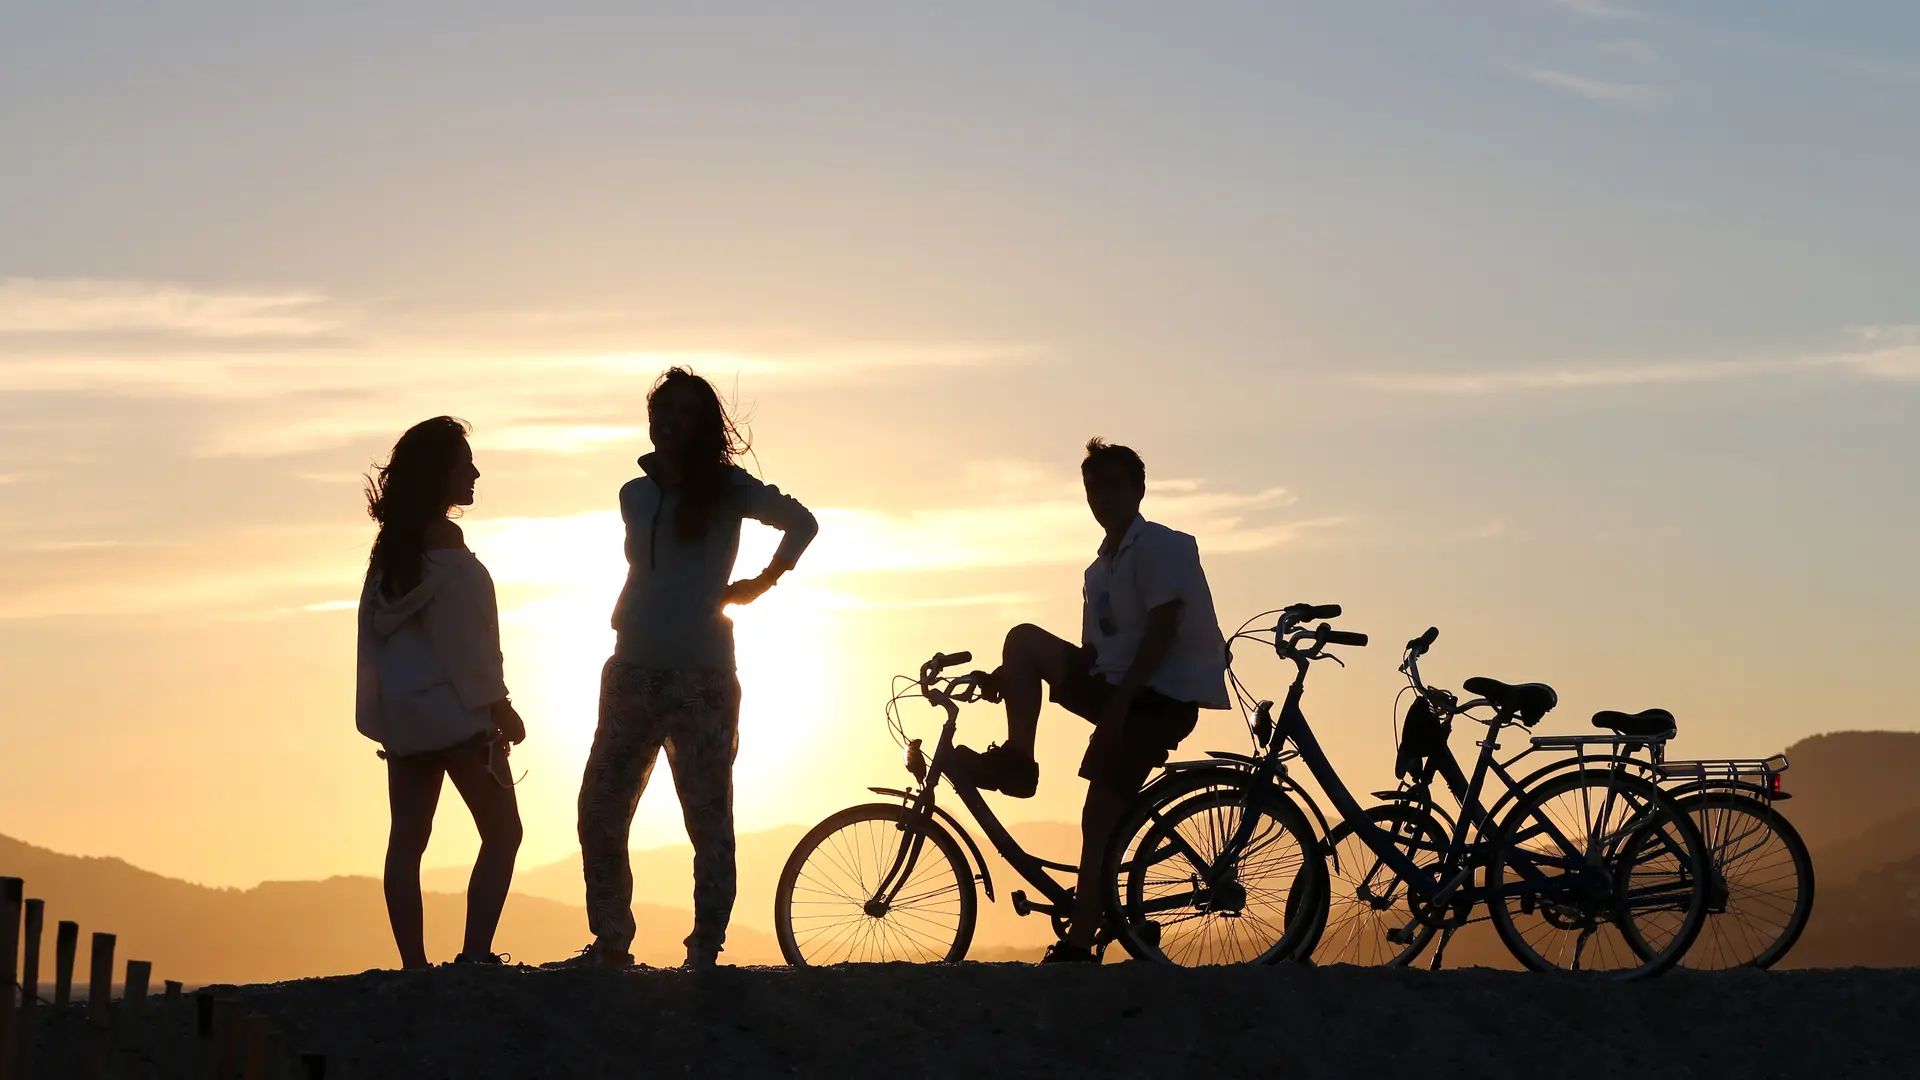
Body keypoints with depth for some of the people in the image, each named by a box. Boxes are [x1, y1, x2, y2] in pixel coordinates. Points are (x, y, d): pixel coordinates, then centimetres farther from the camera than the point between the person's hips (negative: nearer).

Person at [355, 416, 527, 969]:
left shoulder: (392, 545, 11)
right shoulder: (444, 543, -12)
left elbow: (374, 624, 13)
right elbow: (464, 633, -15)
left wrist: (379, 711, 17)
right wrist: (499, 705, -9)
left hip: (403, 711, 8)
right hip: (453, 708, -8)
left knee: (408, 840, 5)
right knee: (502, 831, -1)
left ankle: (414, 964, 3)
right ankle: (474, 955, -11)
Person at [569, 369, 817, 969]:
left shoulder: (727, 488, -1)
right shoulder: (634, 495, 14)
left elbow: (801, 524, -5)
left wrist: (762, 583, -5)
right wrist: (626, 616, 12)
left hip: (702, 678, -5)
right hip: (632, 673, 5)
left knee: (709, 821, -5)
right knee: (599, 812, 2)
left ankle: (704, 954, -2)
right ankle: (611, 945, 10)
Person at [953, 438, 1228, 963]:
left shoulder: (1158, 546, -6)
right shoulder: (1101, 569, 21)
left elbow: (1163, 627, -16)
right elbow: (1094, 652, 20)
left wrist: (1118, 701, -22)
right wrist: (1009, 677, 9)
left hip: (1161, 695, -8)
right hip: (1119, 688, 8)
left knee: (1101, 813, -14)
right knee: (1024, 641, -6)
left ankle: (1078, 944, -12)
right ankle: (1016, 761, -14)